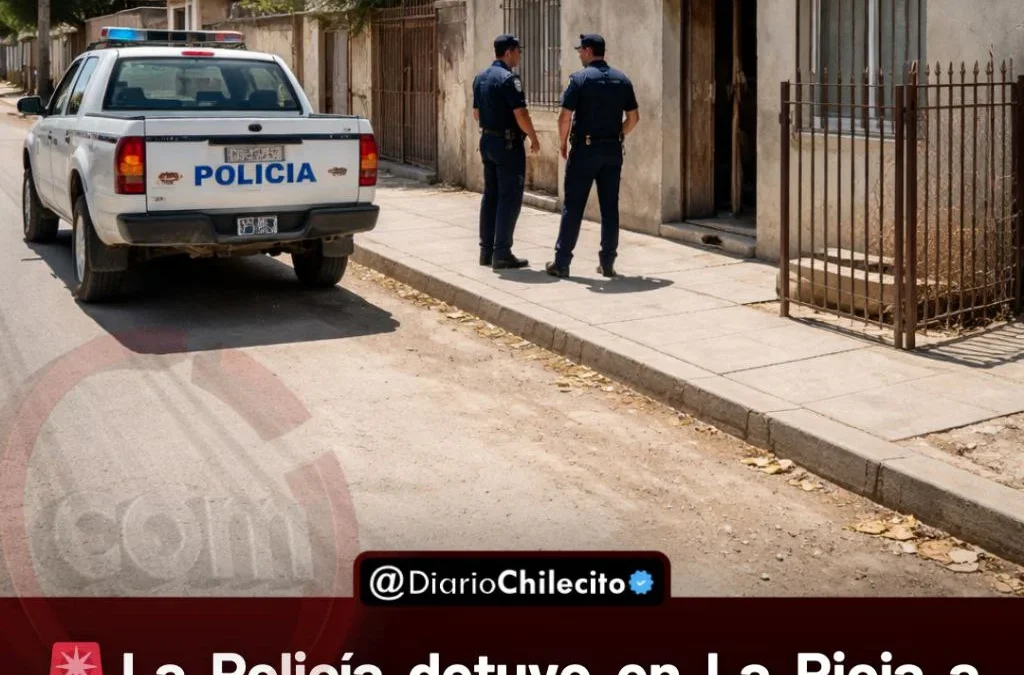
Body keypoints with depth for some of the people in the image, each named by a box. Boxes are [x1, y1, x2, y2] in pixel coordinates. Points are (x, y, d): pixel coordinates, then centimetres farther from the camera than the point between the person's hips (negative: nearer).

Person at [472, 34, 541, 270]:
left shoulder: (480, 78, 10)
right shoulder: (509, 79, -17)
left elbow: (476, 112, 18)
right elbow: (520, 114, -20)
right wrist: (533, 138, -8)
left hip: (487, 141, 9)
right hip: (508, 144, -9)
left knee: (490, 196, 12)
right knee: (509, 199, -4)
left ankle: (486, 250, 15)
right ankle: (501, 254, -5)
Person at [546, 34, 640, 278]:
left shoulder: (580, 78, -9)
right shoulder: (622, 80, 6)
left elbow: (565, 117, -12)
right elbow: (634, 117, 8)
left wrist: (564, 144, 1)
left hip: (585, 149, -4)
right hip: (613, 150, 4)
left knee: (573, 206, 1)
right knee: (610, 207, 7)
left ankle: (561, 262, 4)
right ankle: (607, 263, 9)